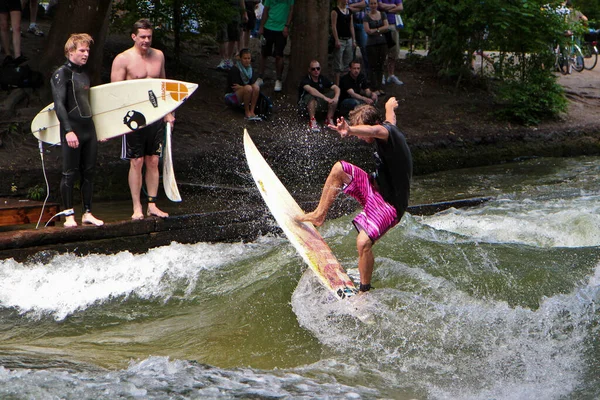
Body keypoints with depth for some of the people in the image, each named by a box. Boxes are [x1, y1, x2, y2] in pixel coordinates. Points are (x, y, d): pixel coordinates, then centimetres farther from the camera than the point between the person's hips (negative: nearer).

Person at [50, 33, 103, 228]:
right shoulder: (61, 74, -6)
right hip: (72, 130, -7)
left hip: (89, 128, 7)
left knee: (89, 172, 8)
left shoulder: (84, 74, 17)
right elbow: (59, 104, -14)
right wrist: (68, 130, -23)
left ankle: (87, 213, 15)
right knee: (70, 173, -2)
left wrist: (99, 129, 23)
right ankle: (69, 215, 5)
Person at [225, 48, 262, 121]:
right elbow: (235, 88, -19)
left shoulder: (250, 68, 3)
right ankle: (247, 112, -20)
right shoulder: (235, 69, -18)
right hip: (231, 96, -6)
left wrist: (240, 87, -19)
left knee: (256, 87, -23)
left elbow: (254, 84, -6)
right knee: (248, 88, -34)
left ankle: (252, 112, -24)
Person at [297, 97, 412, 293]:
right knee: (339, 168, 6)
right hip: (376, 188, 10)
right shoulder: (389, 127, 2)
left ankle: (364, 290, -7)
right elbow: (390, 116, 28)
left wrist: (350, 130, -68)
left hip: (390, 204, -10)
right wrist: (390, 105, 46)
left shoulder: (388, 131, -25)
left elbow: (373, 131, -51)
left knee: (363, 242, -26)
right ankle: (319, 214, 14)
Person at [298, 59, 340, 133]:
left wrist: (336, 98, -32)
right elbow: (310, 90, -40)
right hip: (305, 104, -6)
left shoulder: (322, 79, -2)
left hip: (319, 103, 6)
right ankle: (312, 121, -31)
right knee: (311, 96, -37)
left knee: (333, 94, -13)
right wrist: (325, 98, -48)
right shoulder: (305, 80, -19)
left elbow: (336, 88, -9)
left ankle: (329, 120, -12)